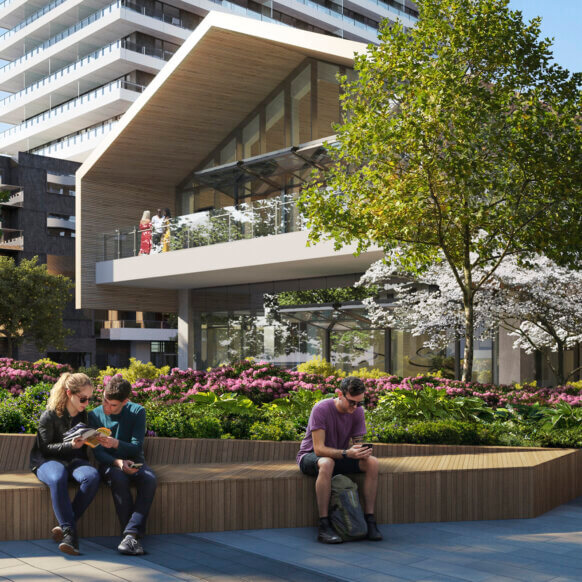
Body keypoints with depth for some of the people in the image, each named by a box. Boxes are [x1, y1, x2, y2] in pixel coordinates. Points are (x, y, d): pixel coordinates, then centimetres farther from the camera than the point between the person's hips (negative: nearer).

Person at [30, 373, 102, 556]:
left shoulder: (84, 415, 9)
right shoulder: (49, 416, -6)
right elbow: (45, 448, -6)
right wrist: (71, 445, -20)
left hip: (74, 460, 4)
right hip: (48, 460, -4)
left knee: (92, 477, -32)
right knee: (58, 479, -41)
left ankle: (66, 525, -30)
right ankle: (69, 532, -41)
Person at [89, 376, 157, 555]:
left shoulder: (137, 412, -5)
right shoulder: (95, 415, -3)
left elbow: (136, 447, -11)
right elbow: (98, 452, -8)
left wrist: (116, 443, -32)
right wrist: (117, 462, -29)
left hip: (133, 462, 1)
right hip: (109, 463, 0)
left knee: (150, 479, -33)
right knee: (119, 478, -36)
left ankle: (130, 534, -41)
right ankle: (134, 535, -35)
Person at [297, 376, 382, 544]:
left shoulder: (357, 411, -7)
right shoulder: (321, 409, -24)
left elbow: (357, 443, -2)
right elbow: (319, 449, -28)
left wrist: (362, 451, -27)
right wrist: (346, 453, -42)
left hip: (338, 456, 5)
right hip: (310, 456, -5)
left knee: (372, 462, -21)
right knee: (327, 463, -41)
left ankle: (370, 520, -17)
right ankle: (323, 526, -35)